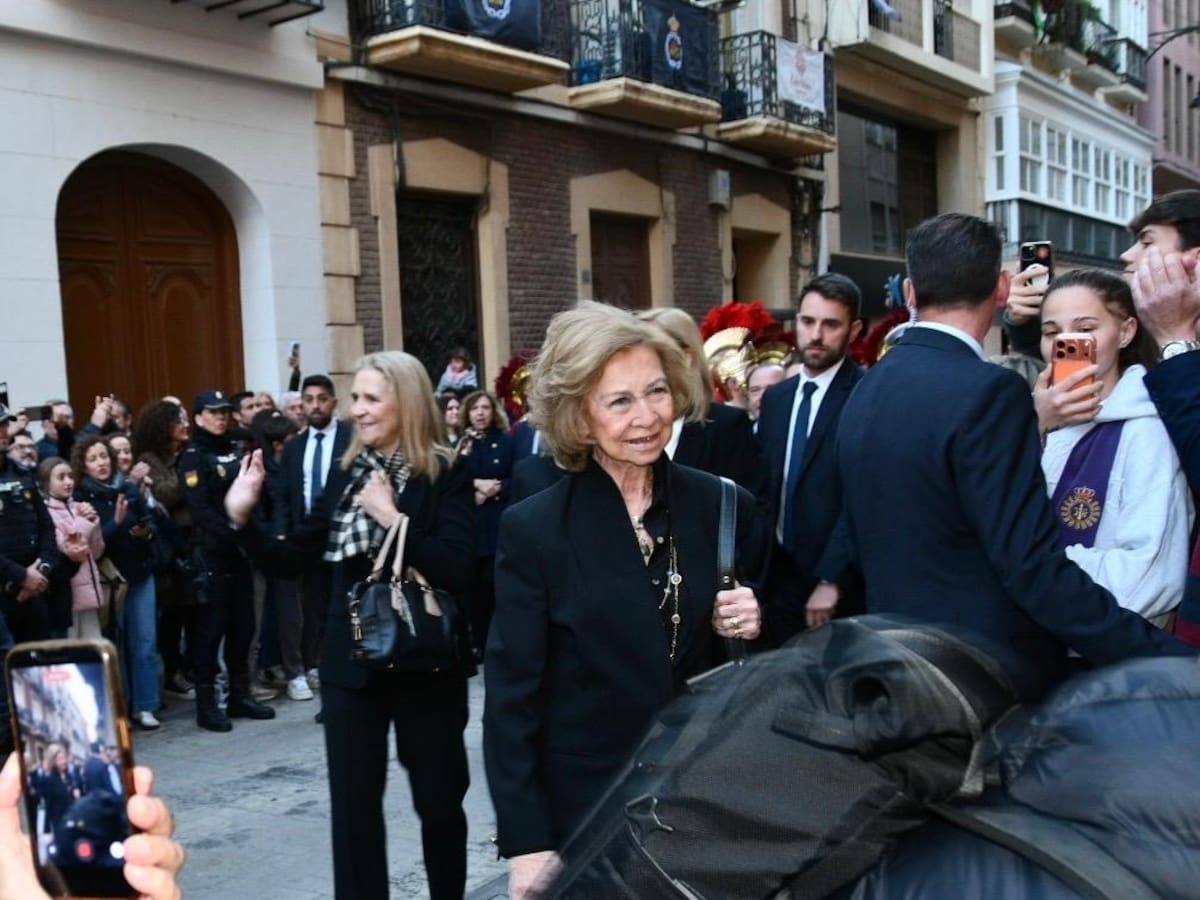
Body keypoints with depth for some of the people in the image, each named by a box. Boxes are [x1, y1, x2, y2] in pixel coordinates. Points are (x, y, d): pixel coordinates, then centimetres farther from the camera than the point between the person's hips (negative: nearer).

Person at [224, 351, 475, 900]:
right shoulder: (345, 473, 5)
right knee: (353, 804, 7)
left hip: (426, 661, -3)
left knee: (439, 800, 11)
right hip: (351, 661, 4)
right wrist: (242, 518, -8)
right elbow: (289, 561, 6)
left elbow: (456, 572, -20)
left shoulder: (446, 474, -8)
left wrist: (393, 518, -22)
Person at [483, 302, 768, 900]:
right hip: (582, 804, -2)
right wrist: (526, 841, -12)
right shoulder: (534, 530, -11)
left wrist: (752, 631, -13)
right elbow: (512, 695, -9)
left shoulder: (726, 508, -3)